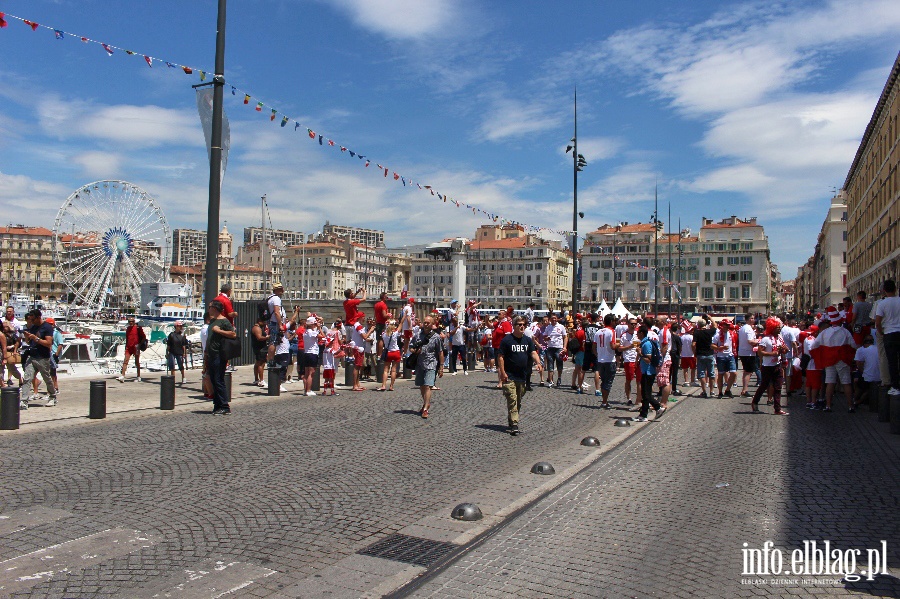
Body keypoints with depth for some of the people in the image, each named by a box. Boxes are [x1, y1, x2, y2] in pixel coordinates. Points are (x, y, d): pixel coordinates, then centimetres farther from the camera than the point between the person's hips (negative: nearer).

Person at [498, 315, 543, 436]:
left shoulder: (528, 340, 9)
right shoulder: (507, 340, -7)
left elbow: (533, 353, -1)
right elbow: (500, 357, -8)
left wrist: (538, 363, -21)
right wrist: (502, 372, -14)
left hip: (522, 376, 6)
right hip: (510, 377, -6)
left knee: (518, 402, 14)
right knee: (512, 401, -10)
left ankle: (512, 421, 28)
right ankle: (514, 425, -11)